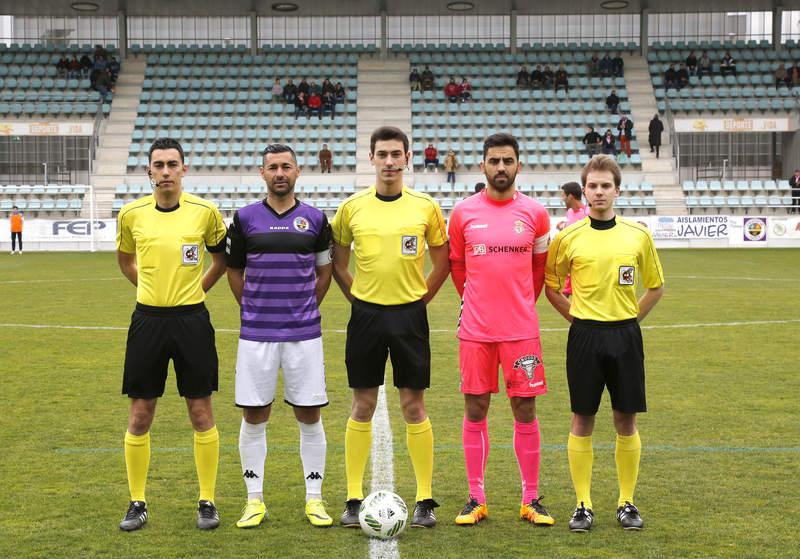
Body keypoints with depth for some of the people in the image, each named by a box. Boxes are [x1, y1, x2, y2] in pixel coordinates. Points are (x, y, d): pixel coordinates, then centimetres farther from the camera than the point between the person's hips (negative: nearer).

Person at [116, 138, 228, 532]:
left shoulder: (205, 212, -4)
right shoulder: (131, 214, 0)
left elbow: (221, 259, 12)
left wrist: (195, 289, 6)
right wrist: (152, 287, 10)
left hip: (192, 320, -1)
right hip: (147, 320, 1)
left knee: (201, 413, 4)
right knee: (140, 416, 5)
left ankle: (207, 501, 15)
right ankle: (137, 503, 17)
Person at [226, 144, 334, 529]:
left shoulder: (315, 219, 4)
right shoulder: (245, 218, 3)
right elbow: (234, 270, 12)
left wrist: (308, 308, 9)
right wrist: (251, 309, 9)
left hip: (304, 333, 0)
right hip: (256, 334, 0)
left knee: (309, 416, 3)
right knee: (253, 416, 3)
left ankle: (314, 499, 13)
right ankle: (255, 499, 14)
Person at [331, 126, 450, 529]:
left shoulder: (425, 207, 0)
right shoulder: (352, 207, 2)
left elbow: (442, 262, 9)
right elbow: (338, 262, 13)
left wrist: (419, 299, 2)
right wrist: (358, 298, 4)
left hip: (409, 315, -1)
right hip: (366, 315, 1)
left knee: (414, 406, 2)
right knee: (362, 407, 5)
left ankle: (425, 500, 10)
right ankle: (353, 499, 13)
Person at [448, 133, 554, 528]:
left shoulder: (535, 214, 1)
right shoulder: (463, 213, 1)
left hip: (521, 330, 0)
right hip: (475, 330, 0)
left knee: (525, 410, 3)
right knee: (475, 410, 4)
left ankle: (531, 500, 13)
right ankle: (476, 499, 14)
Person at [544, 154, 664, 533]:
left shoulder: (638, 235, 2)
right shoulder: (568, 237, -1)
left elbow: (655, 286, 13)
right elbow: (550, 286, 10)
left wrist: (630, 318, 6)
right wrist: (576, 316, 2)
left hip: (625, 335, 1)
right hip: (584, 335, -1)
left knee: (626, 420, 5)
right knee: (582, 420, 2)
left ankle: (626, 502, 17)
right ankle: (583, 504, 11)